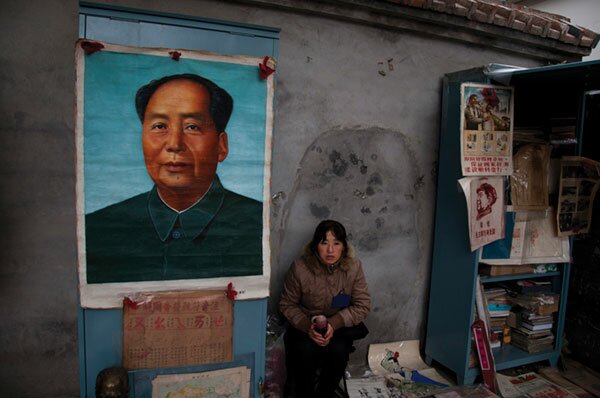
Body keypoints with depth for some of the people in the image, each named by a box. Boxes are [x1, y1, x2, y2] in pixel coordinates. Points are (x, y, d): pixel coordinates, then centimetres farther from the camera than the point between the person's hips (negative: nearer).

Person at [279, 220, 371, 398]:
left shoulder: (354, 267, -15)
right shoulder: (300, 268, -18)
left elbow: (363, 306, -10)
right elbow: (287, 305, -7)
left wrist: (333, 323, -23)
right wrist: (307, 326, -24)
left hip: (340, 326, 1)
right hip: (305, 325, -1)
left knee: (338, 351, -27)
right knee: (307, 350, -29)